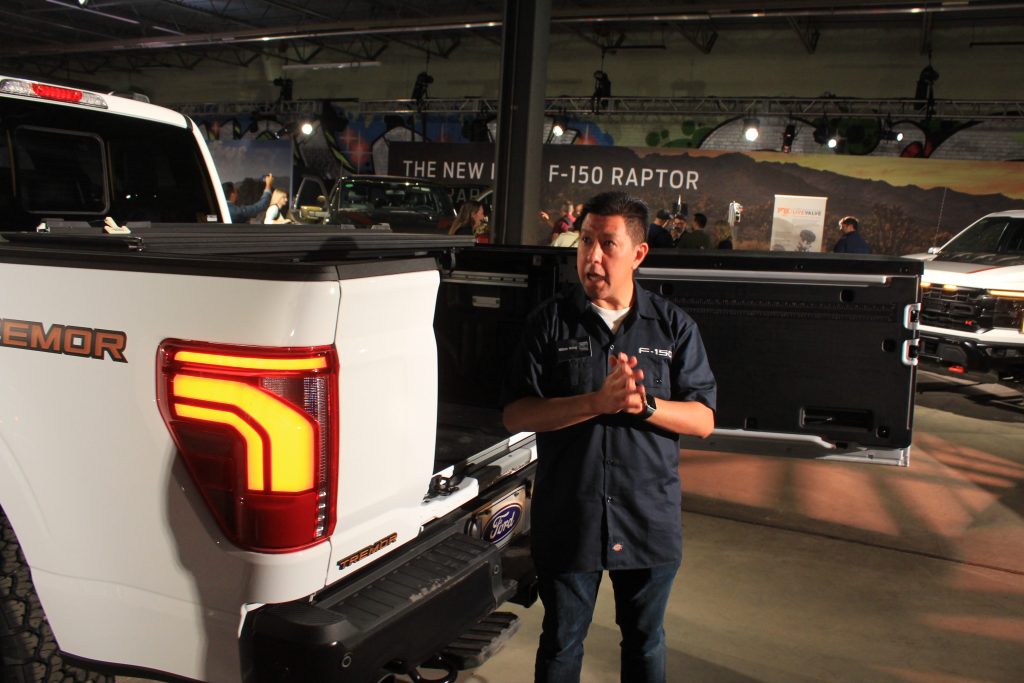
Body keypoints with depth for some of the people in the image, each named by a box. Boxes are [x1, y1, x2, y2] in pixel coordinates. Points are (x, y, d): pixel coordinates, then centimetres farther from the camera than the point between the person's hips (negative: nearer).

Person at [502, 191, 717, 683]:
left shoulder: (673, 326, 0)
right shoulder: (550, 321, -4)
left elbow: (703, 420, -1)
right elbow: (515, 414, -11)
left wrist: (645, 405, -20)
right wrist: (597, 403, -23)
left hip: (649, 521, 2)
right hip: (567, 518, -1)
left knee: (645, 642, 21)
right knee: (561, 643, 16)